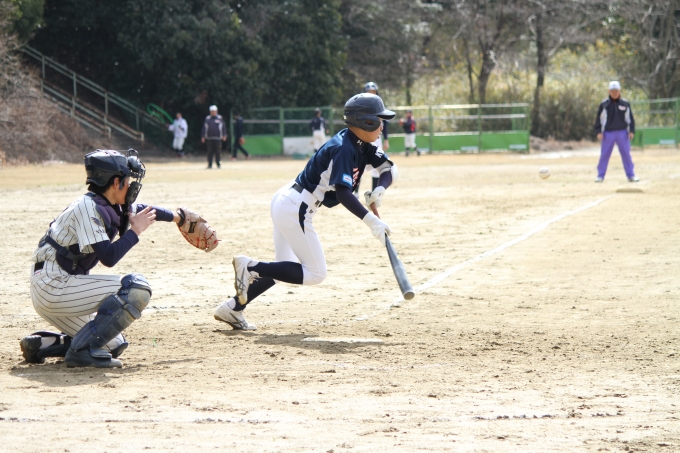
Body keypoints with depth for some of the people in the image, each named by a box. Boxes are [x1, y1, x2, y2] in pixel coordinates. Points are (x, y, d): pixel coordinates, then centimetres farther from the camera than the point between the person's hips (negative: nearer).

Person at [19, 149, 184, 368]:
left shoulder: (110, 206, 10)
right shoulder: (88, 207, -18)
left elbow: (140, 209, 31)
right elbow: (109, 257, -25)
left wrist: (176, 217, 45)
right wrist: (135, 231, -11)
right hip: (53, 286, -10)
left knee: (113, 345, 17)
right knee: (137, 287, -18)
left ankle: (40, 345, 13)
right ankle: (82, 349, -18)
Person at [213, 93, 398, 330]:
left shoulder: (361, 145, 7)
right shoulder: (343, 148, -21)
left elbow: (390, 169, 8)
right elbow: (342, 192, -31)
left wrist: (379, 189, -12)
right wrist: (370, 220, -37)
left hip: (286, 202, 10)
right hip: (295, 209, -10)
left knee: (283, 270, 17)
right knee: (315, 273, -5)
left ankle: (232, 309, 17)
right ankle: (250, 267, -8)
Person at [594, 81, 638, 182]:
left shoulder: (625, 104, 5)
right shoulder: (604, 104, 1)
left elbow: (630, 118, 9)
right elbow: (599, 119, 3)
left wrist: (631, 131, 1)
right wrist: (599, 132, -5)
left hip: (622, 133, 1)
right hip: (608, 133, -1)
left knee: (626, 154, 2)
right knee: (604, 155, 0)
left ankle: (631, 175, 7)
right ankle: (600, 175, 7)